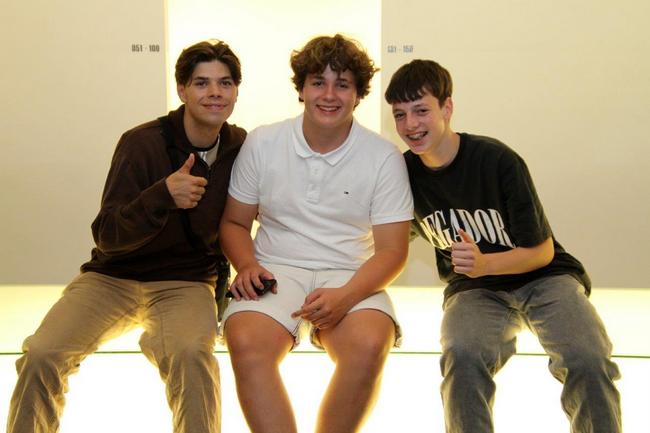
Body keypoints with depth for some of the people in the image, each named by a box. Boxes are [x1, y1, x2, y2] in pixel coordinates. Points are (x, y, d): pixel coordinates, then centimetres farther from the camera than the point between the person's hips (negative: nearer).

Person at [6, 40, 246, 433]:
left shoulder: (241, 148, -3)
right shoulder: (143, 143, -12)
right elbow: (107, 237, -15)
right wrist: (163, 195, -31)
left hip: (185, 282, 1)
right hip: (113, 276, 0)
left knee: (191, 355, -33)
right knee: (41, 355, -22)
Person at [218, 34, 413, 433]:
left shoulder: (384, 157, 0)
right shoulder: (261, 143, 4)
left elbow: (392, 250, -2)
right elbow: (235, 222, 13)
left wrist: (347, 296, -20)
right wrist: (247, 266, -9)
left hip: (351, 277, 0)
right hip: (276, 271, 1)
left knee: (369, 345, -32)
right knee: (246, 343, -31)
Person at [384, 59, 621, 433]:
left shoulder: (498, 160, -18)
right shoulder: (404, 173, -6)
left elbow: (542, 251, -13)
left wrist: (485, 264, -30)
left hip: (542, 277, -2)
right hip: (472, 289, 2)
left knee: (589, 360, -31)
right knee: (462, 354, -34)